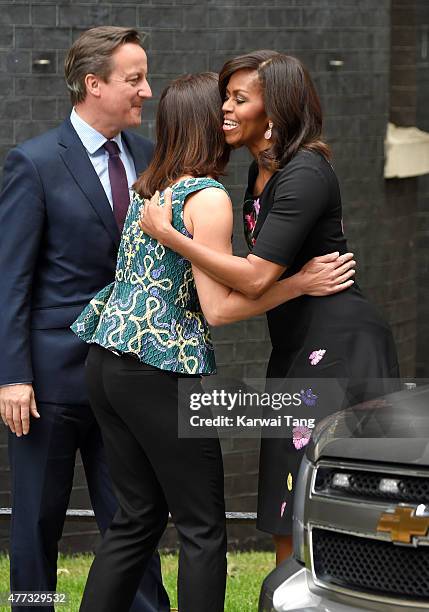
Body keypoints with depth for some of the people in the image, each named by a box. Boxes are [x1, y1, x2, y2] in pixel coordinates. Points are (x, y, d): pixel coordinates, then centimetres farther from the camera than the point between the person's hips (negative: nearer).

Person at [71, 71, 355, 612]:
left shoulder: (149, 188, 12)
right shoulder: (209, 198, -13)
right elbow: (218, 307, -15)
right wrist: (301, 283, -10)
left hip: (107, 360, 8)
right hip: (163, 370, -8)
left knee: (138, 516, 14)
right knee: (202, 530, 0)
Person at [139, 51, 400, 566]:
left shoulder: (305, 174, -18)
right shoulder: (261, 171, 12)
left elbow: (256, 278, -25)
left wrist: (166, 233, -18)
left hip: (340, 346, -10)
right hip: (296, 350, 10)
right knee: (286, 517, 11)